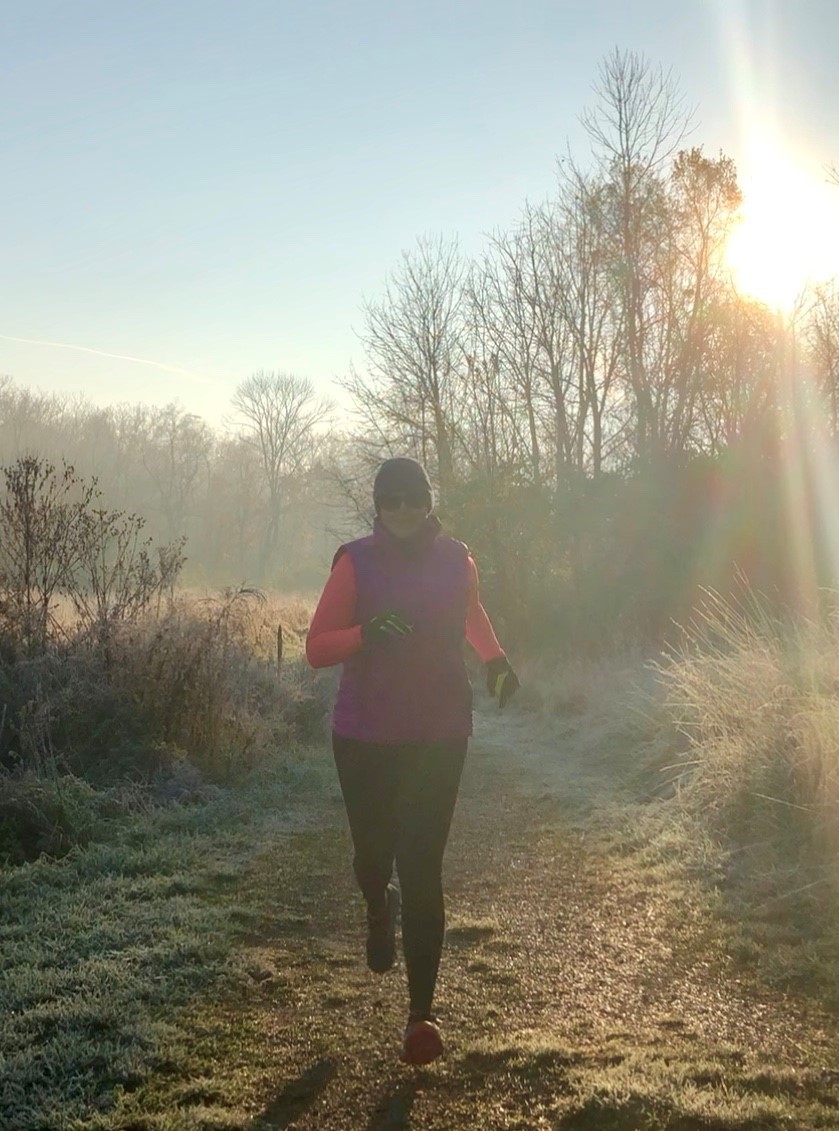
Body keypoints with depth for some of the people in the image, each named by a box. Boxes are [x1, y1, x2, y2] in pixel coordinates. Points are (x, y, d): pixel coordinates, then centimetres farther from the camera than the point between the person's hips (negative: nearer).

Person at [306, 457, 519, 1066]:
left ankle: (423, 1012, 6)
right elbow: (316, 647, -10)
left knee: (423, 871, -4)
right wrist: (366, 632, -28)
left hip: (439, 738, 0)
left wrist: (496, 658, 8)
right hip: (366, 739, 0)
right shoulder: (356, 563, -7)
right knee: (373, 855, 11)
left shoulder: (455, 559, 1)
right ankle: (380, 909, 50)